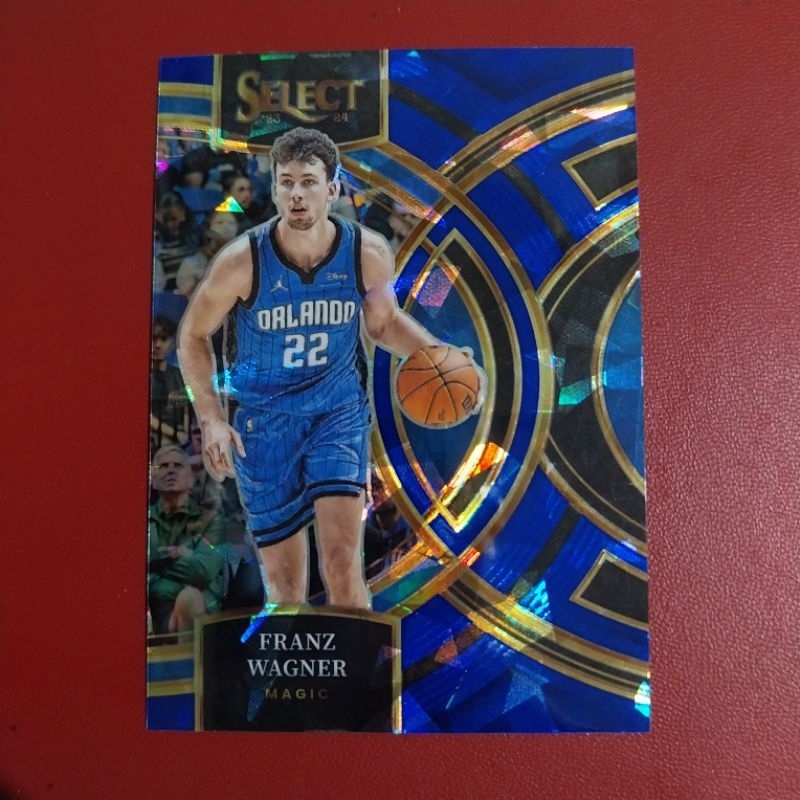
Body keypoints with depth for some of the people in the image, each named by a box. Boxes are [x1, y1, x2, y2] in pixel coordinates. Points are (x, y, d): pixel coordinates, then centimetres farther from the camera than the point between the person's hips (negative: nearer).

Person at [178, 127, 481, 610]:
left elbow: (384, 322, 8)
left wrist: (436, 352, -10)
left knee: (343, 563, -11)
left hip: (340, 411, 0)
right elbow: (193, 336, -1)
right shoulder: (243, 261, -16)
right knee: (285, 583, 10)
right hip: (265, 420, 0)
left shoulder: (369, 253, -11)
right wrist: (212, 419, -10)